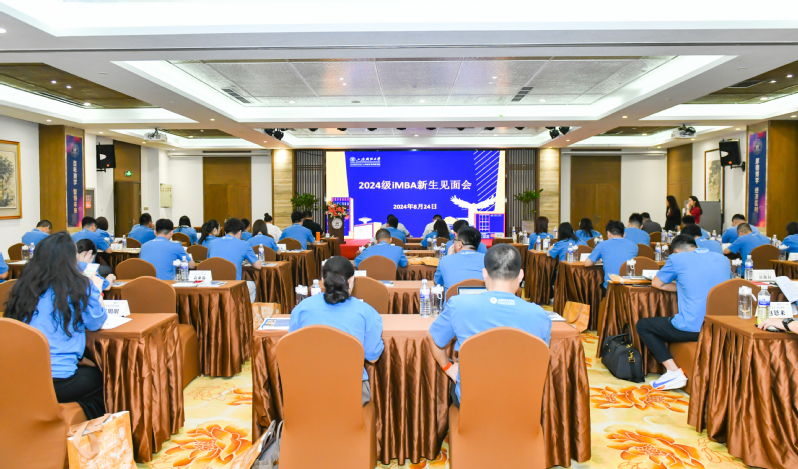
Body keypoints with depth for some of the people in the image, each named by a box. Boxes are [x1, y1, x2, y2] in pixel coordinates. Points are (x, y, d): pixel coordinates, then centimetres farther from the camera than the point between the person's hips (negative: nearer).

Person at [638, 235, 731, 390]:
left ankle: (673, 372, 1)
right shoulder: (723, 259, 13)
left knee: (642, 325, 13)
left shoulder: (677, 258, -2)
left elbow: (656, 283, 9)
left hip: (691, 329, -7)